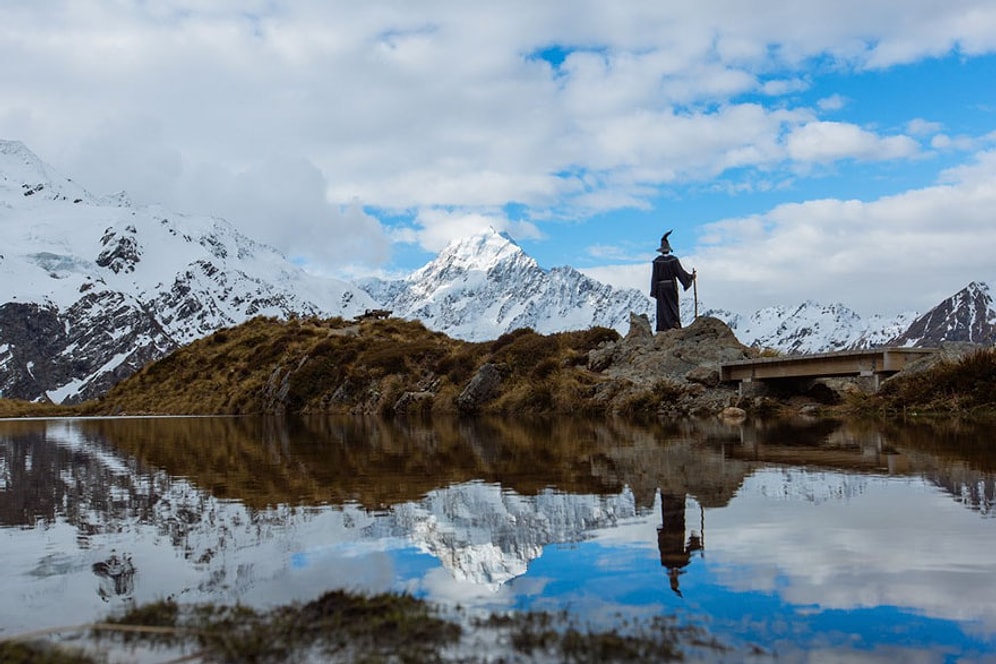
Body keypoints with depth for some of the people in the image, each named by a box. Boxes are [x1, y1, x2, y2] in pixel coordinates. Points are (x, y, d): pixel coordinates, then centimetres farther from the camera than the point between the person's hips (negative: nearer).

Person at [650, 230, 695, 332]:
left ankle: (663, 328, -3)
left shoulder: (657, 261, -6)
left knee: (663, 308, 3)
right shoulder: (674, 259, -6)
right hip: (672, 285, 0)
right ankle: (675, 324, -1)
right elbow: (680, 272, -6)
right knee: (673, 305, 10)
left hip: (660, 287, 0)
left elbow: (654, 276, -7)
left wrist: (653, 291, -5)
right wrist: (691, 277, 10)